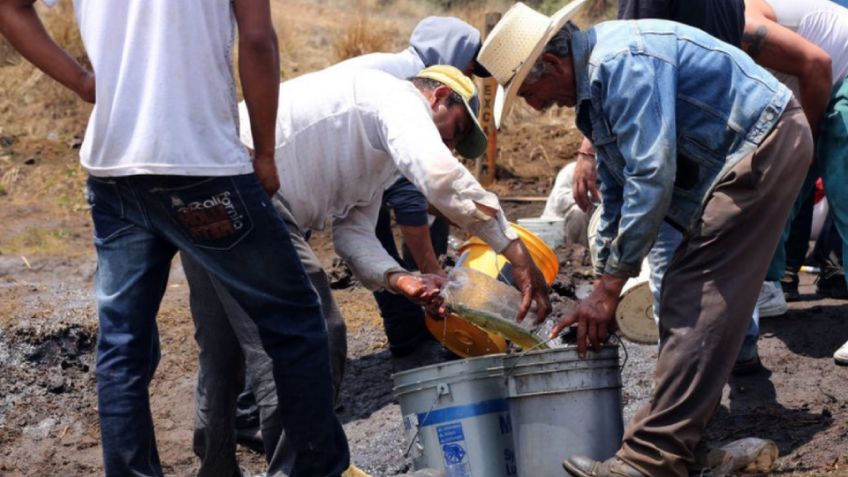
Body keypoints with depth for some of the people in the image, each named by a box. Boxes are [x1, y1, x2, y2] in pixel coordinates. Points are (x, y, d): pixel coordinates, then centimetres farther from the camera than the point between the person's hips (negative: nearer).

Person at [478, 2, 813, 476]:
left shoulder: (622, 62, -22)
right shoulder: (593, 84, 11)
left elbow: (652, 175, -28)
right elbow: (619, 191, 19)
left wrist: (609, 287, -22)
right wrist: (604, 291, 18)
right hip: (740, 157, 11)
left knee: (696, 307, -15)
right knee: (685, 304, 11)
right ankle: (682, 434, 17)